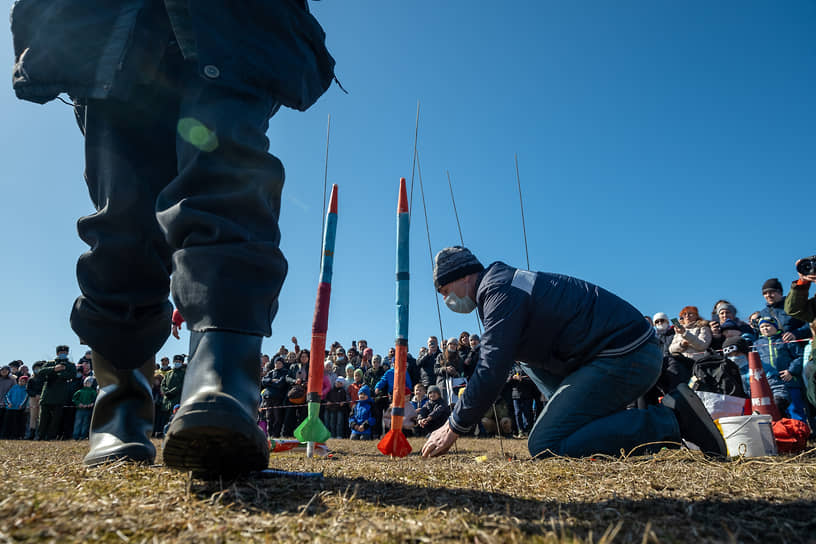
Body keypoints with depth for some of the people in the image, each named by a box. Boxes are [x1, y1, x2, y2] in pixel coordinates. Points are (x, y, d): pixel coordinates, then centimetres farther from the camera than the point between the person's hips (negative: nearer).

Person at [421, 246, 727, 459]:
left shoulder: (500, 291, -13)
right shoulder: (503, 283, 18)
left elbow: (491, 371, -19)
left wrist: (454, 428, -9)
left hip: (626, 358, -10)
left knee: (544, 446, -13)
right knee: (528, 358, 23)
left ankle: (668, 422, -9)